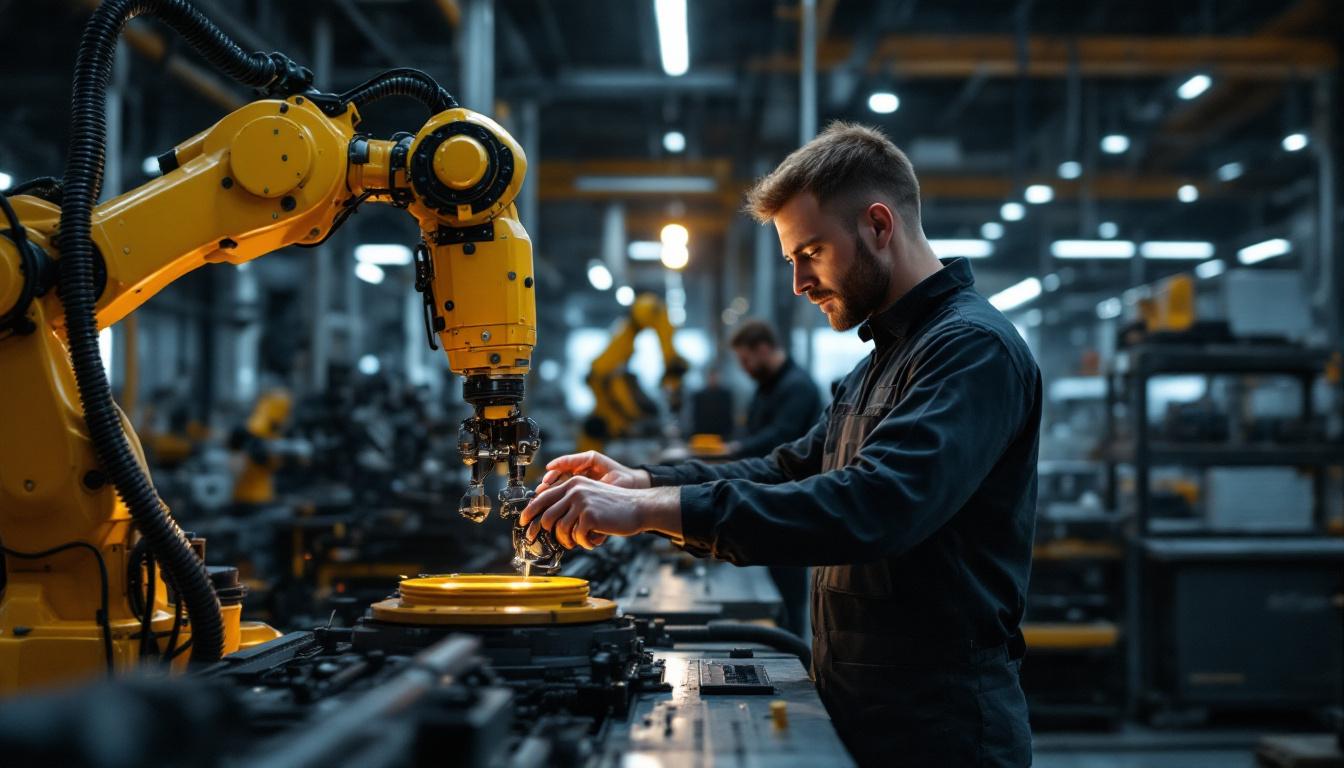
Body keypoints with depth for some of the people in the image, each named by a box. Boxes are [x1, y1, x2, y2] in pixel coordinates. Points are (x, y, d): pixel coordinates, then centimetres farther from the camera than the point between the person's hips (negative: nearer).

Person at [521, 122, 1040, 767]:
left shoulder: (974, 348, -18)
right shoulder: (883, 361, 16)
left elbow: (877, 506, -31)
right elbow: (793, 470, 14)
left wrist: (651, 510, -34)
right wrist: (642, 482, -2)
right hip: (863, 714, 9)